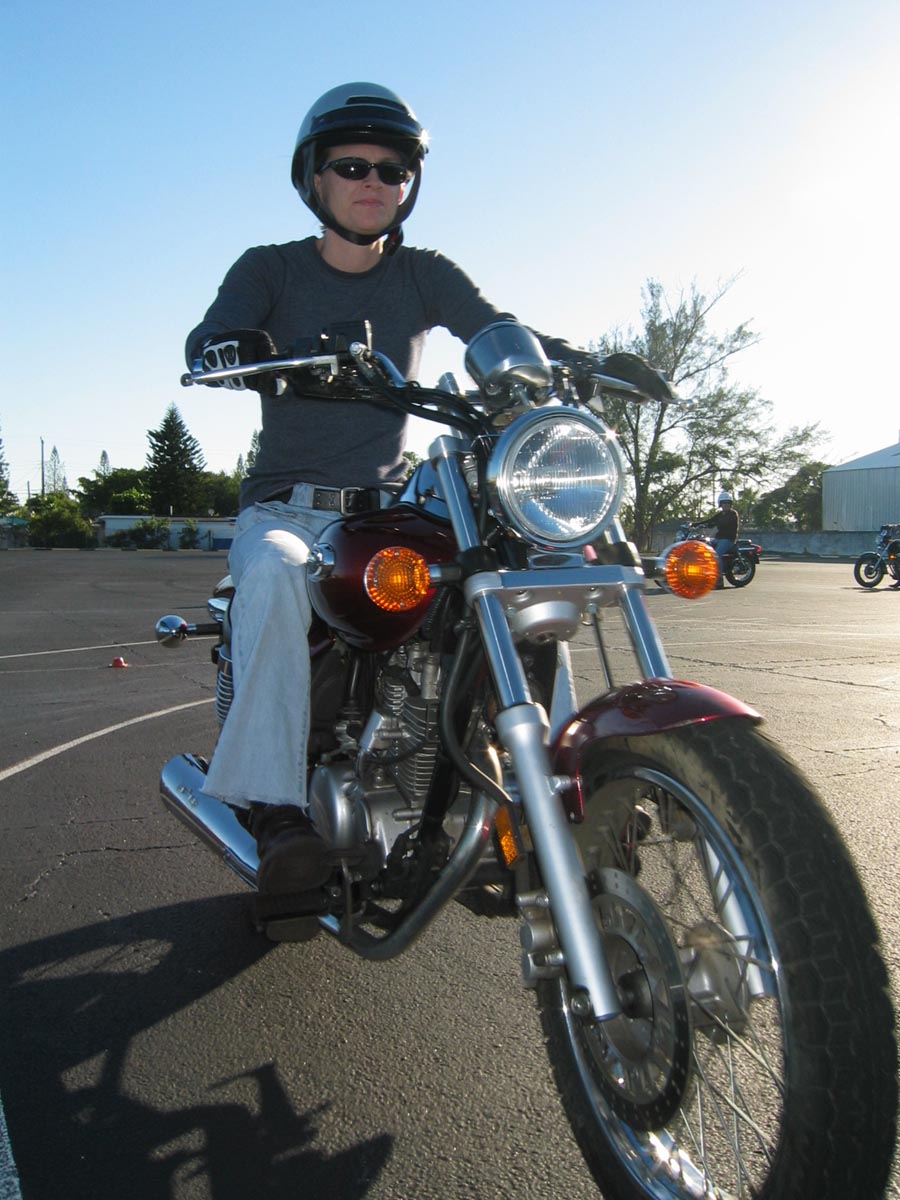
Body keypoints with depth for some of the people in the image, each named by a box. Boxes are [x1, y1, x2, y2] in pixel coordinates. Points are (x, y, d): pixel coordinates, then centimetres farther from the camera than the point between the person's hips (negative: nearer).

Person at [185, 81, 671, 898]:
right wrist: (236, 348, -38)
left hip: (394, 508, 2)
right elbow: (208, 339, -13)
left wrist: (590, 363, -22)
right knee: (274, 572, -37)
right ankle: (275, 802, -33)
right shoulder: (270, 270, 5)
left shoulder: (425, 276, 10)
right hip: (287, 508, -2)